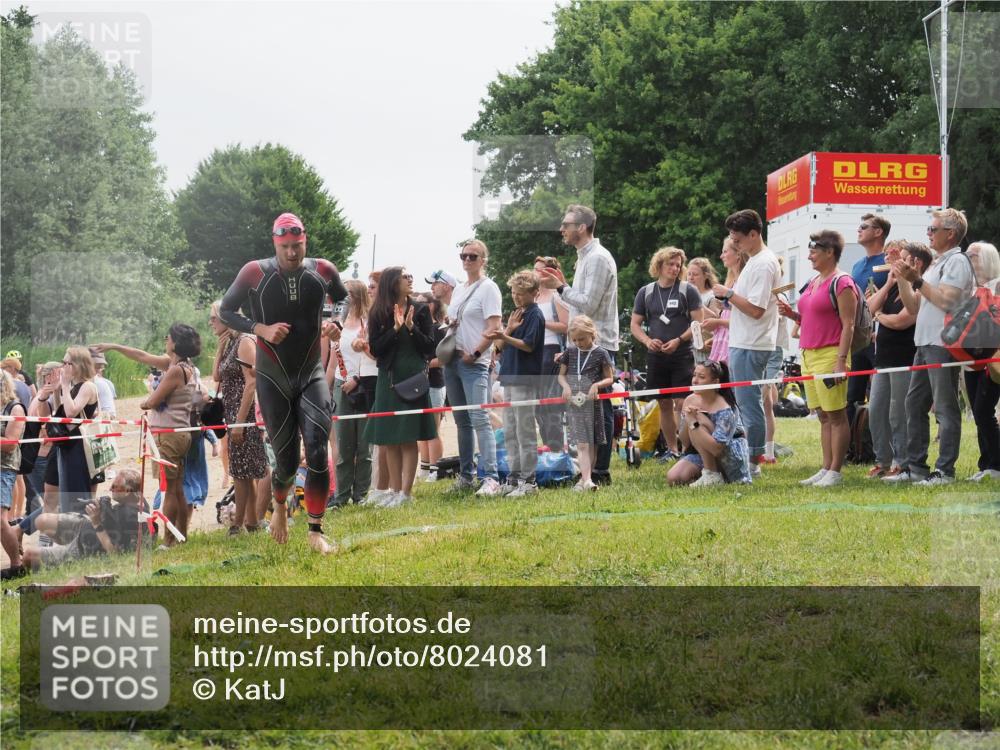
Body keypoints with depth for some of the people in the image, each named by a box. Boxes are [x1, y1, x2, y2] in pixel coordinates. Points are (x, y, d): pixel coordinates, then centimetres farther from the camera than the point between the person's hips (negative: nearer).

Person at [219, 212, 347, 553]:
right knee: (286, 460, 3)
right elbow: (225, 310, 1)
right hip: (272, 379, -1)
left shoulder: (322, 271, -3)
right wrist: (261, 328, -15)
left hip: (311, 374, 1)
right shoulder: (254, 273, -9)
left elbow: (345, 301, 17)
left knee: (318, 450, -17)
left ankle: (316, 531, -8)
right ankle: (280, 505, 38)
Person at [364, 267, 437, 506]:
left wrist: (411, 327, -14)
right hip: (388, 379, 2)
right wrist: (395, 328, -14)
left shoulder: (420, 310, 1)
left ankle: (406, 491, -3)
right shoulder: (378, 314, 2)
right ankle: (394, 489, 13)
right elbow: (375, 348, -4)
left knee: (408, 438, -3)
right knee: (389, 440, 5)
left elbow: (429, 347, -1)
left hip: (412, 378, -2)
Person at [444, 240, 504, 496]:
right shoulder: (458, 290, 18)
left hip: (474, 363, -8)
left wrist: (475, 354, -15)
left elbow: (493, 327, -12)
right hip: (452, 360, 8)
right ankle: (465, 475, 17)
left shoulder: (488, 288, -5)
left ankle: (491, 478, -20)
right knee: (462, 421, 11)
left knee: (479, 419, -16)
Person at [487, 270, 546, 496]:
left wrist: (505, 337, -27)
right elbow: (500, 346, 11)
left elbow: (528, 345, -16)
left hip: (525, 378, -9)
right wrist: (508, 330, -6)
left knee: (525, 430, -6)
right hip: (509, 376, 9)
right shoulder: (517, 314, 17)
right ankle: (514, 478, 15)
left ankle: (528, 480, -3)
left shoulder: (534, 315, -7)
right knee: (510, 432, 10)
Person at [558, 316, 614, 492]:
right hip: (574, 402, 1)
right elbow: (561, 375, 16)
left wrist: (597, 385, -15)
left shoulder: (600, 353, -1)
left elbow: (609, 378, 3)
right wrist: (566, 386, -5)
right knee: (582, 443, -9)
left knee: (592, 443, 6)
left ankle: (585, 479, 16)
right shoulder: (570, 352, 8)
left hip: (592, 402, -1)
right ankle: (587, 479, -19)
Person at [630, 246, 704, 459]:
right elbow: (635, 324, 11)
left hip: (682, 355, -4)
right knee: (664, 405, 8)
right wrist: (647, 340, -9)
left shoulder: (688, 291, 1)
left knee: (682, 403, -10)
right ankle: (672, 450, 16)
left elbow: (699, 322, -4)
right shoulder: (646, 292, 10)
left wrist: (679, 340, -17)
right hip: (656, 356, 4)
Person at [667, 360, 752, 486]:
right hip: (703, 456, 7)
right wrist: (686, 420, -19)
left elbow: (716, 449, -33)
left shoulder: (724, 409, -23)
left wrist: (693, 422, -34)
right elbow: (685, 443, 0)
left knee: (699, 422, -26)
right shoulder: (690, 401, -3)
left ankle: (712, 476, -20)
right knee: (673, 478, -15)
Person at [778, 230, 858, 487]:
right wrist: (792, 314, 7)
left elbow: (848, 325, -14)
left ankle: (835, 472, -3)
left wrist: (841, 360, -20)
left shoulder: (841, 283, -9)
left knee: (836, 415, -4)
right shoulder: (813, 282, 17)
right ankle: (826, 469, 13)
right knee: (823, 416, 10)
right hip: (809, 354, 9)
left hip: (829, 355, -9)